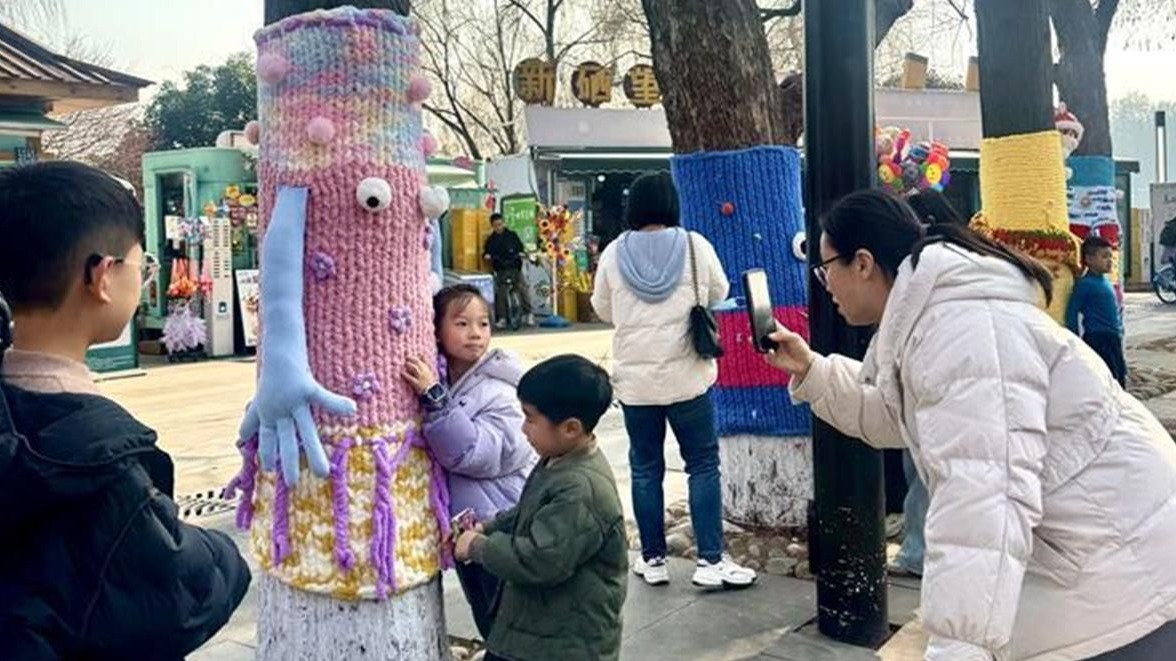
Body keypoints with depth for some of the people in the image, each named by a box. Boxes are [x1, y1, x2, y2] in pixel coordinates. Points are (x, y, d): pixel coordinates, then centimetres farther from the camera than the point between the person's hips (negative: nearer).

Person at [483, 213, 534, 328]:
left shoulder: (511, 235, 5)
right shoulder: (491, 239, 6)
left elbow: (520, 246, 5)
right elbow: (487, 252, 4)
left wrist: (521, 253, -17)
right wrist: (486, 255, -19)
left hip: (515, 268, 0)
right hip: (500, 270, 0)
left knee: (522, 289, -9)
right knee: (500, 293, -5)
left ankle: (528, 313, 2)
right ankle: (501, 318, 0)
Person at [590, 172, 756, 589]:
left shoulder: (614, 254, -2)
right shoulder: (695, 246, -5)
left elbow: (603, 311, 10)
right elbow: (719, 293, 10)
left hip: (635, 379, 2)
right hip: (687, 376, -1)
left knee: (645, 468, 10)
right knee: (703, 464, 6)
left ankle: (653, 559, 18)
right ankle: (711, 561, 6)